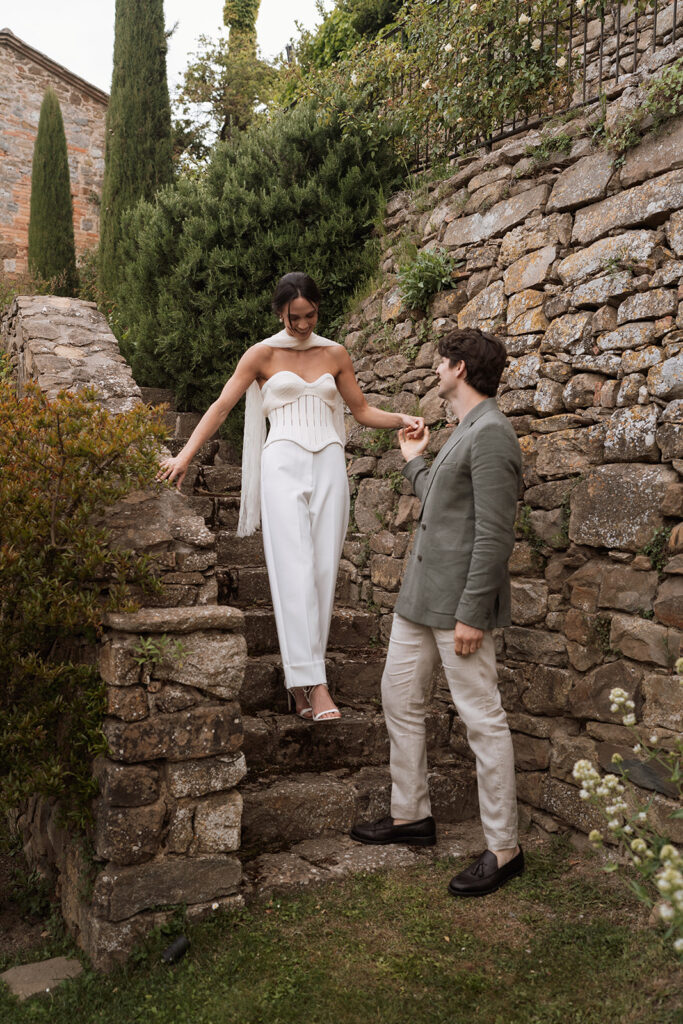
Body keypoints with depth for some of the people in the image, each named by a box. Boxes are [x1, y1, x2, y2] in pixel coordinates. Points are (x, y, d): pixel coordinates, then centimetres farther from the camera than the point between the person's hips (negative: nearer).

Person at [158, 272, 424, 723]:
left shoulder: (335, 354, 15)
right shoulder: (263, 354, 7)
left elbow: (362, 410, 19)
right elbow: (221, 406, 3)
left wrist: (402, 419, 1)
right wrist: (185, 455, -6)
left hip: (328, 465, 3)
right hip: (283, 464, -3)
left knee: (324, 569, -3)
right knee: (295, 568, -15)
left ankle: (299, 674, 6)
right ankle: (314, 682, -19)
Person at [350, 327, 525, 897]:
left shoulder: (490, 434, -15)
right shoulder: (464, 433, 17)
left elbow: (494, 534, -21)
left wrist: (472, 613, -23)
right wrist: (415, 462, 34)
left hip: (459, 606, -10)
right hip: (420, 598, 10)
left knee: (482, 720, -1)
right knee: (399, 699, 16)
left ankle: (503, 849, 11)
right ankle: (411, 816, 30)